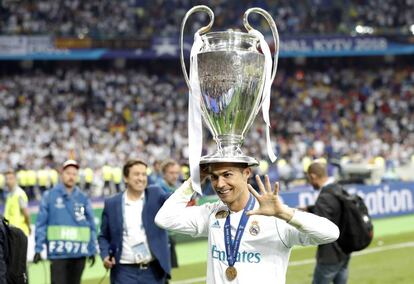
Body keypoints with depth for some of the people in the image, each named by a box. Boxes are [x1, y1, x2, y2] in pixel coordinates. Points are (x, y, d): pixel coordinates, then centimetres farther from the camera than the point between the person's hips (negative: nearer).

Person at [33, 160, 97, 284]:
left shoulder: (83, 198, 8)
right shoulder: (49, 196, 1)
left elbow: (91, 225, 8)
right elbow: (41, 224, -1)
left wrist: (92, 250, 4)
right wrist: (38, 248, -7)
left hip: (79, 252, 3)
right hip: (58, 252, -3)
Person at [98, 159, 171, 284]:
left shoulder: (155, 194, 4)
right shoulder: (112, 203, 3)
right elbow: (104, 236, 11)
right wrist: (105, 255, -8)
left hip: (153, 270, 1)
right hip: (125, 272, -1)